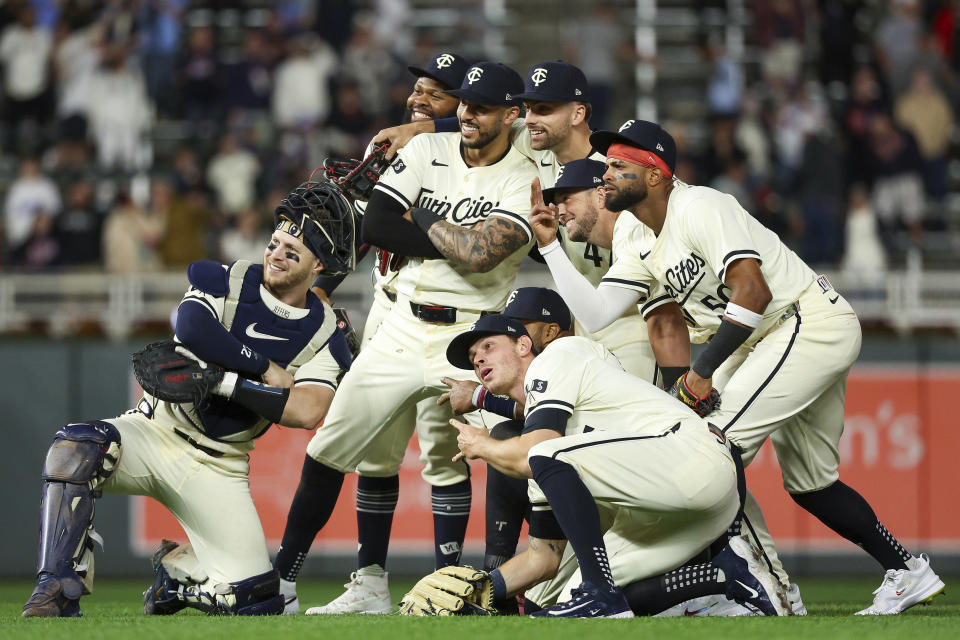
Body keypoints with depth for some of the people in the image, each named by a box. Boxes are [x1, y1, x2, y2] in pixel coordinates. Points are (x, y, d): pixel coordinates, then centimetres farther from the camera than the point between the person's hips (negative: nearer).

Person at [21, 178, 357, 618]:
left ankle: (175, 569, 22)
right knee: (76, 447, -36)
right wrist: (266, 369, -20)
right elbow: (193, 328, -26)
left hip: (217, 469, 2)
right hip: (157, 430, -2)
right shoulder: (224, 280, -2)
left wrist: (216, 380, -25)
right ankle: (57, 593, -30)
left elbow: (306, 412, -20)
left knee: (256, 599, -12)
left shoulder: (324, 336, -1)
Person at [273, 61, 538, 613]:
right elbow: (376, 224, -8)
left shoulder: (526, 183, -7)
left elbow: (480, 254, -22)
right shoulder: (426, 151, 4)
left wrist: (421, 220, -8)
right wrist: (457, 245, -13)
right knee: (328, 453, 5)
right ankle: (282, 581, 17)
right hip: (406, 327, 3)